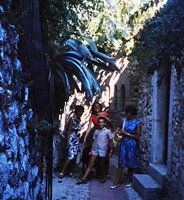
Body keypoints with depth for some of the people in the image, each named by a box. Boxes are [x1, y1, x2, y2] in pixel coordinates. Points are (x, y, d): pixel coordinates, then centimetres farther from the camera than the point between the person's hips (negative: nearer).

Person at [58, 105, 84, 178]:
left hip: (76, 139, 8)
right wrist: (68, 143, -19)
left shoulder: (78, 120, 8)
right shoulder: (72, 119, -14)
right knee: (71, 156, -14)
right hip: (71, 139, -8)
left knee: (74, 155, 6)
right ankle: (62, 172, -7)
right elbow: (68, 131, -15)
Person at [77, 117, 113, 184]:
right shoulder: (96, 131, 11)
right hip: (95, 149, 3)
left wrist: (111, 151, 0)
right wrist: (91, 150, 12)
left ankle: (102, 177, 27)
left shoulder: (107, 131, 0)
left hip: (103, 150, -3)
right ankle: (83, 179, -1)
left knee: (102, 164, 7)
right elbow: (94, 141, 15)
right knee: (91, 163, 0)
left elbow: (110, 142, 3)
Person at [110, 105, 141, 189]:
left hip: (132, 145, -3)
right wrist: (120, 131, -3)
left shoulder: (137, 123, -8)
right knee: (121, 163, 2)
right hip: (124, 143, 3)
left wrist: (126, 133, -13)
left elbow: (137, 136, -11)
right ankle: (116, 182, 6)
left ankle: (128, 181, 24)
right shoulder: (124, 120, 5)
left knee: (131, 164, 8)